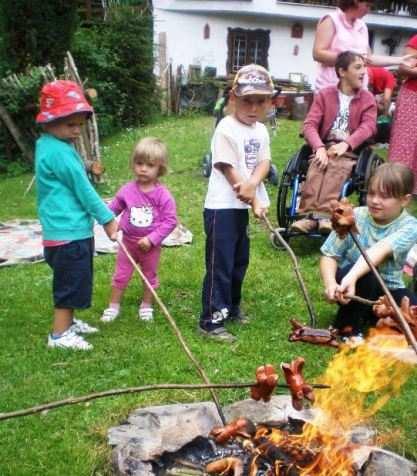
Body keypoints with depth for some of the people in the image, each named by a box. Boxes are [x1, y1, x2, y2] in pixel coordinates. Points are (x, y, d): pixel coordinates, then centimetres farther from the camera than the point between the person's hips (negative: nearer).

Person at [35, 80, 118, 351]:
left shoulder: (48, 145, 11)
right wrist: (108, 219, -11)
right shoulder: (59, 152, -21)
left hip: (70, 229, 10)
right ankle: (59, 335, 14)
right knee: (70, 283, 2)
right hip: (69, 232, -10)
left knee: (72, 282, 22)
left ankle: (68, 322, 37)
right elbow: (83, 189, -17)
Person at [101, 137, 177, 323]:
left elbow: (170, 220, -17)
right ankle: (113, 306, 25)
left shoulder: (162, 194, -16)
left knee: (150, 275, 16)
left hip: (150, 245, -1)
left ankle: (146, 306, 34)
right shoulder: (127, 190, -8)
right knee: (121, 275, 12)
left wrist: (152, 239, -22)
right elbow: (113, 208, 3)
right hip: (128, 241, 2)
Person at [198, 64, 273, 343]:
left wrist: (252, 184, -21)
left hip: (243, 206, 8)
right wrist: (254, 201, -13)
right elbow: (229, 170, -16)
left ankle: (231, 307, 35)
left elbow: (264, 162, 1)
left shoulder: (261, 131, 10)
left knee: (240, 261, 19)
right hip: (222, 207, -8)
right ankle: (211, 321, 2)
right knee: (220, 265, -5)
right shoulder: (227, 129, -15)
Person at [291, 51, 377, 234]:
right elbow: (310, 124, -1)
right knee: (317, 166, -32)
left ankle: (324, 215, -45)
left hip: (351, 151, -1)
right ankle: (310, 215, -40)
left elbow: (368, 126, -6)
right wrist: (319, 148, -20)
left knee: (337, 169, -33)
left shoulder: (367, 99, 10)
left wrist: (346, 144, -24)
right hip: (325, 147, 1)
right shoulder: (324, 95, 10)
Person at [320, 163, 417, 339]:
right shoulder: (355, 217, -13)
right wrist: (330, 284, -32)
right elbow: (329, 255, -10)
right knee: (365, 275, -35)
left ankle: (372, 317, 1)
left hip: (388, 290, 1)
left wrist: (352, 278, -53)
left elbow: (380, 250, -35)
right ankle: (349, 324, -11)